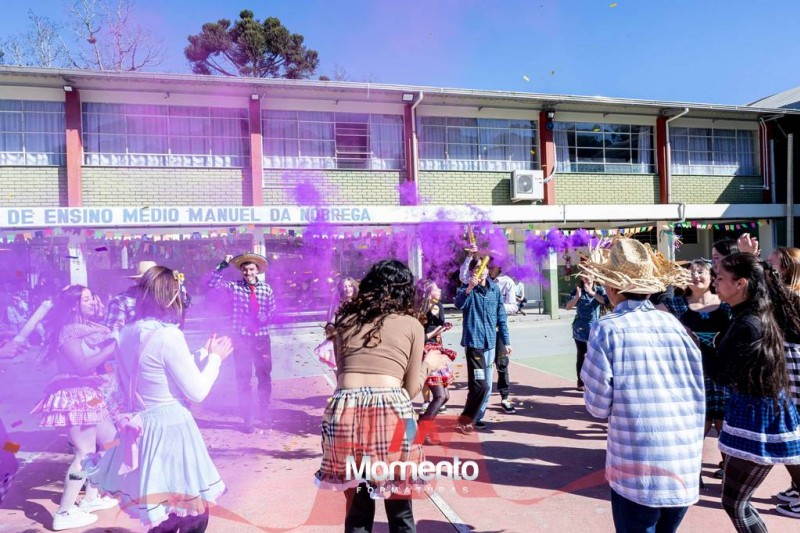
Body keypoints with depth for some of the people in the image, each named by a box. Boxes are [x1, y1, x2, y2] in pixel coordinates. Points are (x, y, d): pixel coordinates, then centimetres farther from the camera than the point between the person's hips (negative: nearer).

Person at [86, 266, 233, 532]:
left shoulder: (127, 333, 4)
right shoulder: (169, 336, -21)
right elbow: (197, 391, -15)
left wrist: (201, 355, 19)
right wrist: (214, 358, 1)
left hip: (142, 428, 9)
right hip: (170, 429, -8)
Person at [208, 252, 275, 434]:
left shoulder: (266, 289, 1)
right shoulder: (235, 287, -2)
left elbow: (272, 312, 6)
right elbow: (212, 284, -13)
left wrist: (262, 318, -13)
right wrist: (223, 265, -18)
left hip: (262, 338, 1)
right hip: (242, 338, -1)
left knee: (264, 376, 10)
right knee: (243, 379, 6)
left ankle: (264, 414, 28)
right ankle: (247, 419, 16)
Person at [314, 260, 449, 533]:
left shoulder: (345, 320, 17)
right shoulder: (412, 324, 11)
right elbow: (411, 388, 12)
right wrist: (429, 363, 29)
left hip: (345, 410, 2)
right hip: (391, 410, -2)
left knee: (357, 508, 17)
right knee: (399, 509, 16)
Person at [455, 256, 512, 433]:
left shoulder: (494, 290, 9)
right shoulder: (466, 289, -5)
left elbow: (501, 318, 13)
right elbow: (459, 304, -27)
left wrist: (506, 341, 12)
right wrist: (468, 289, -44)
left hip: (490, 343, 6)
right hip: (474, 342, -6)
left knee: (487, 386, 13)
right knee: (479, 385, -12)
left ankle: (476, 417, 28)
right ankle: (466, 418, 4)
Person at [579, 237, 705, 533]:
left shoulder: (607, 329, -12)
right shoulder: (674, 324, 1)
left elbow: (598, 406, -8)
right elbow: (697, 395, 8)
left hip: (638, 471, -5)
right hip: (685, 468, 5)